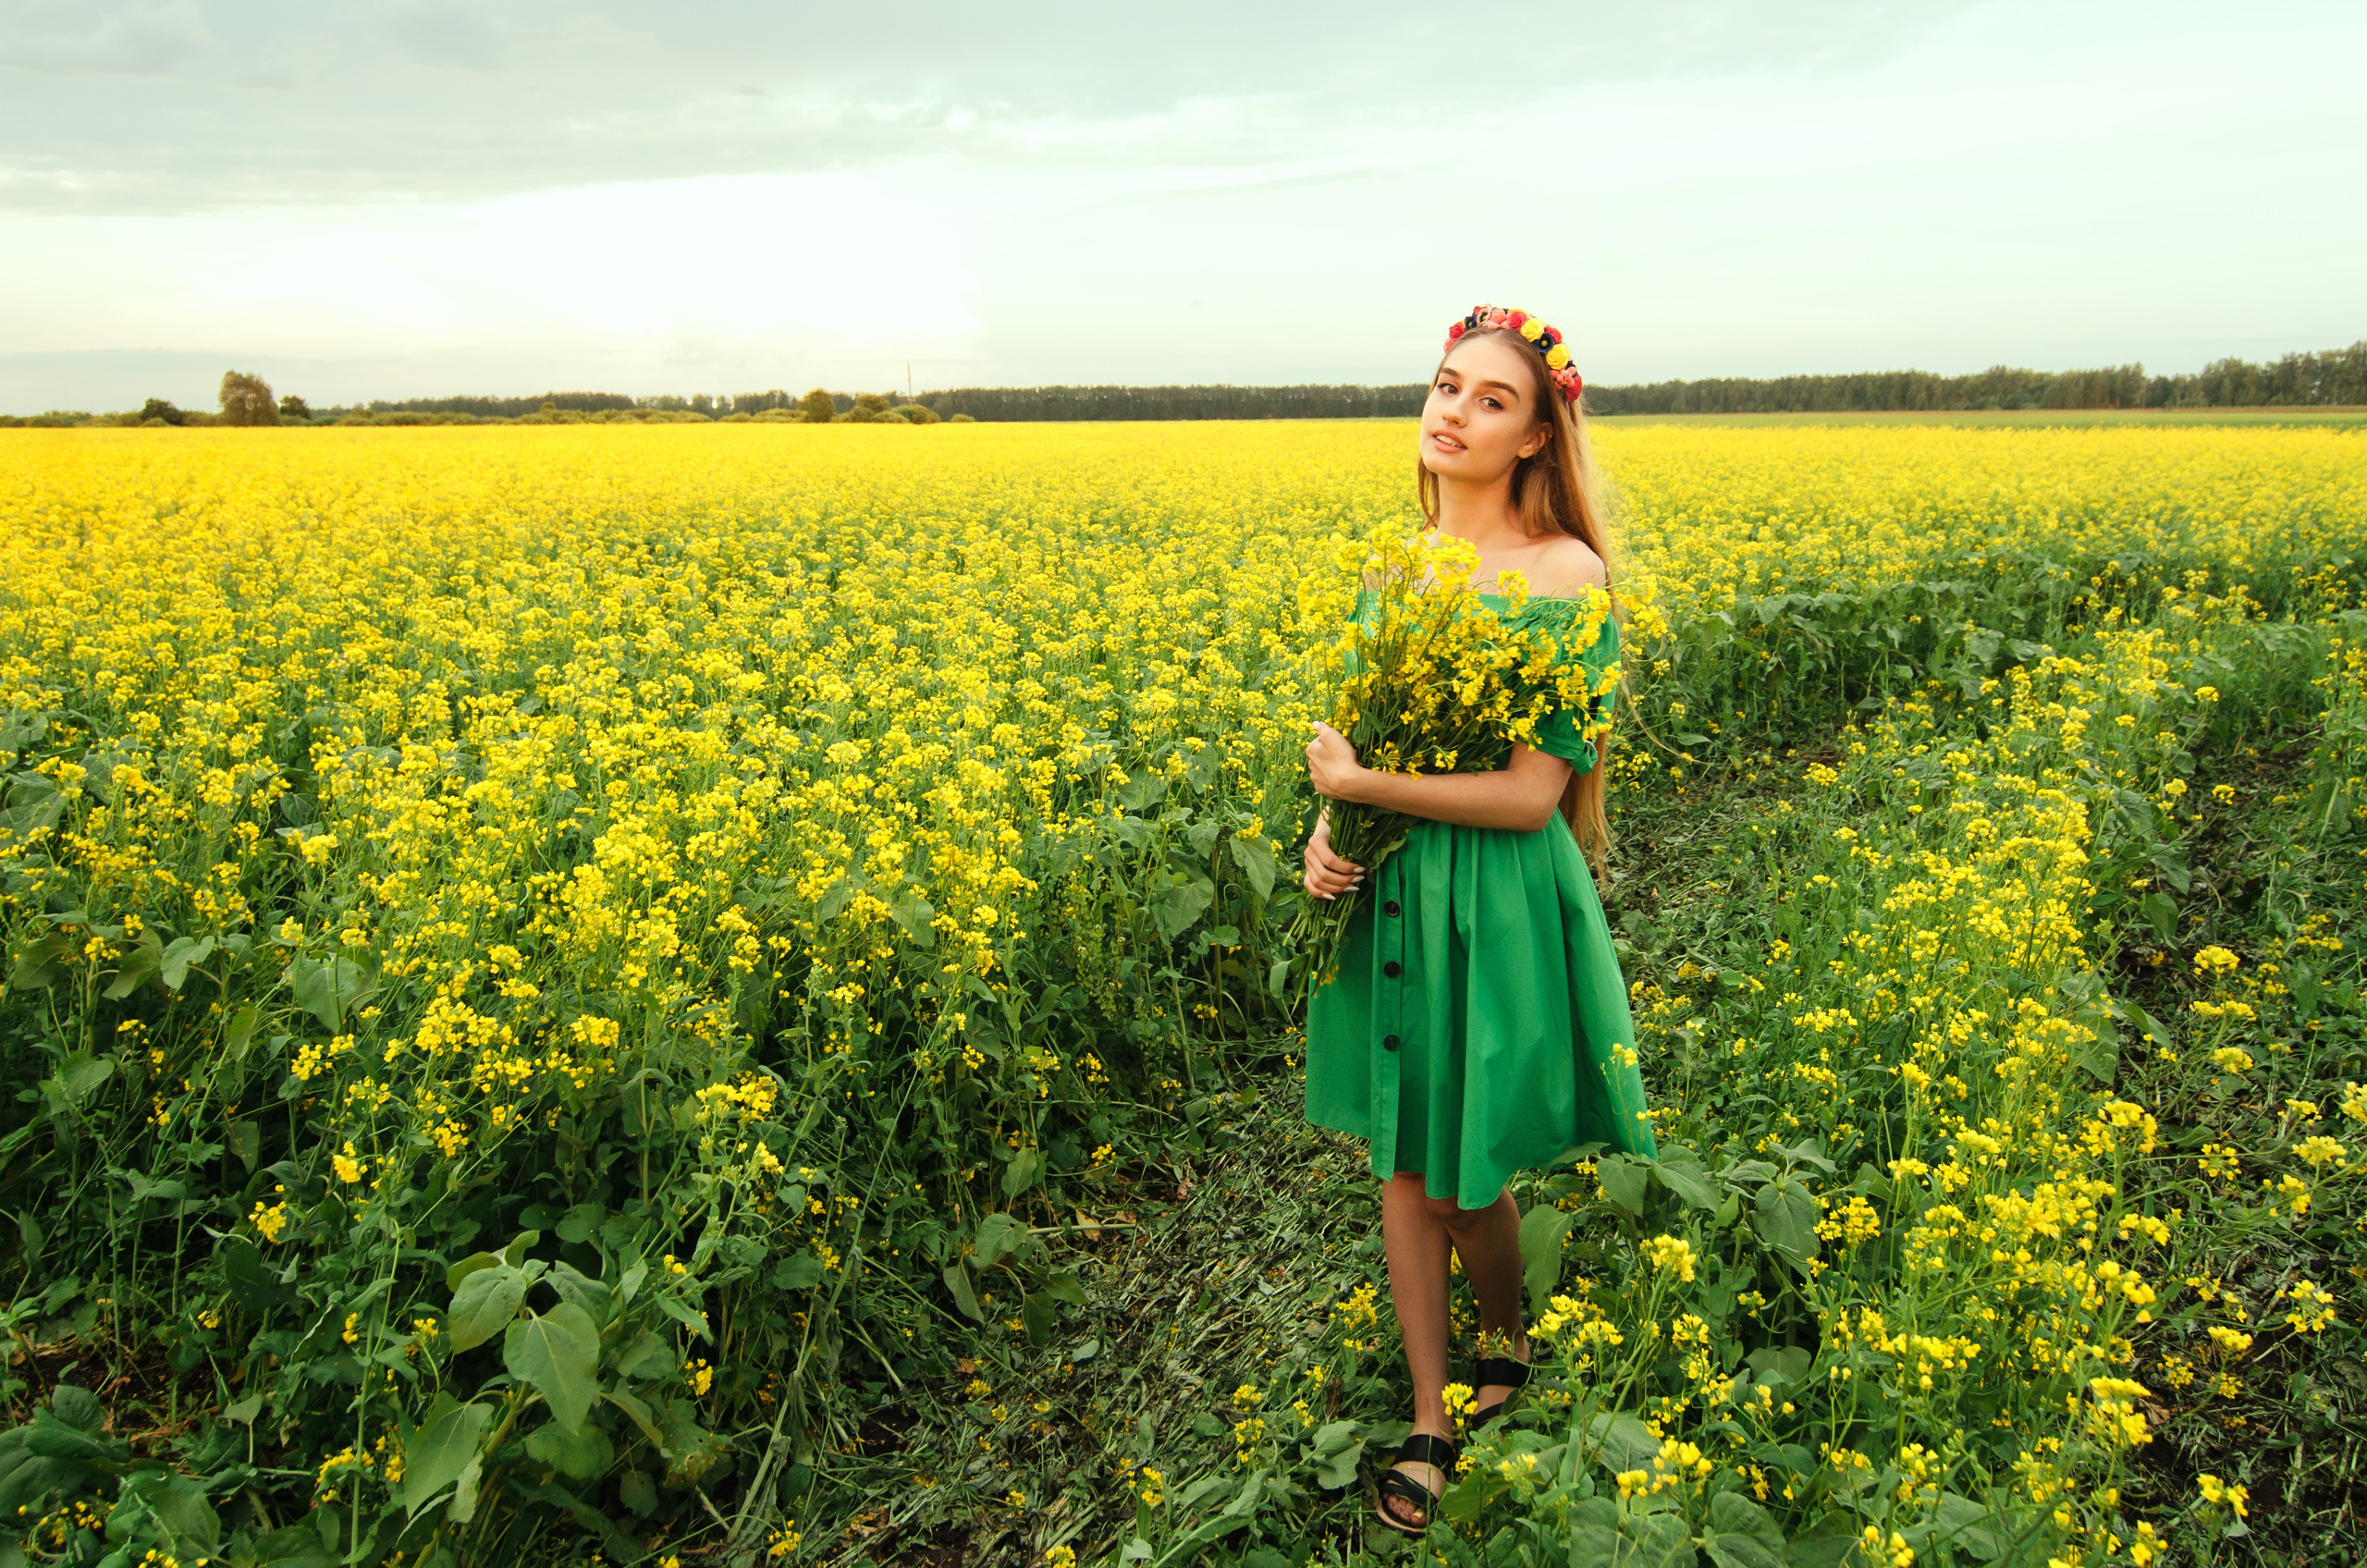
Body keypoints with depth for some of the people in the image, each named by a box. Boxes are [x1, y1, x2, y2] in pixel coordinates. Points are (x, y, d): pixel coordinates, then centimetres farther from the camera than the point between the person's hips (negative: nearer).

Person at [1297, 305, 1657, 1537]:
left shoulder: (1567, 573, -15)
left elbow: (1530, 793, -20)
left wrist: (1358, 781, -20)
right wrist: (1324, 823, -5)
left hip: (1497, 900, -6)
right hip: (1384, 893, 6)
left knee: (1465, 1180, 8)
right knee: (1399, 1160, 14)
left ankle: (1509, 1358, 41)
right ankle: (1429, 1421, 32)